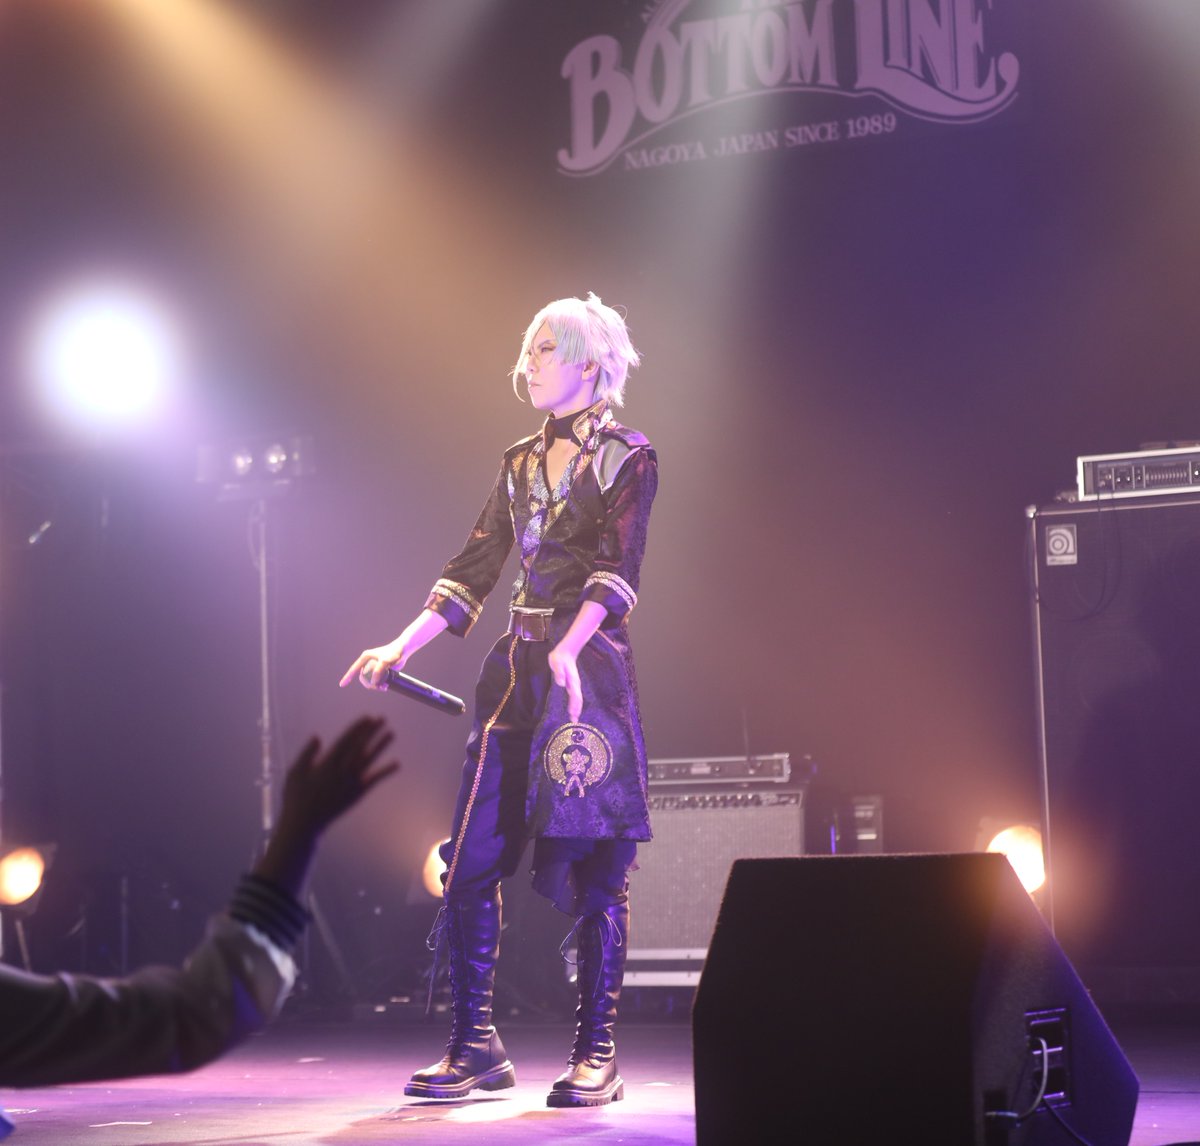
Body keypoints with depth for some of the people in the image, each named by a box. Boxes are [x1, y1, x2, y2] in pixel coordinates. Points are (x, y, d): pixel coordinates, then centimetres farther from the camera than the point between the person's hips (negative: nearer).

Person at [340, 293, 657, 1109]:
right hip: (516, 670, 6)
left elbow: (616, 568, -14)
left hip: (591, 668, -6)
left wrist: (568, 651, -29)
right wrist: (401, 649, 7)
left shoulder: (627, 458, -1)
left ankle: (597, 1054, 1)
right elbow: (473, 572, 16)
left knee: (593, 865, -5)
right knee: (472, 859, 1)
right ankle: (475, 1045, 9)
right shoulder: (521, 462, 18)